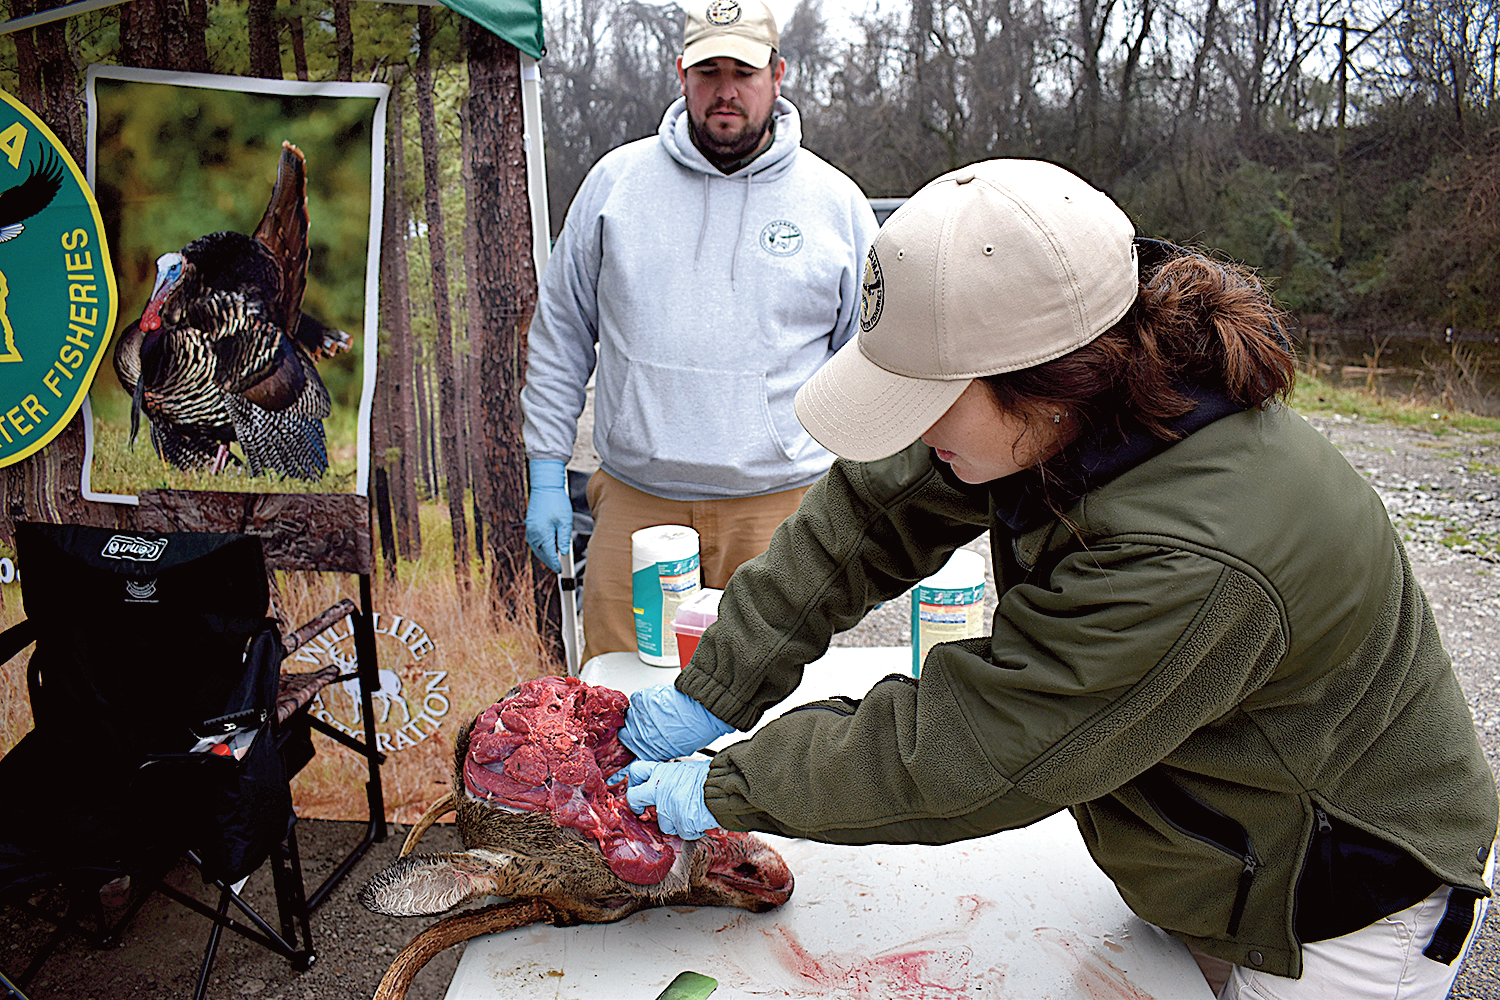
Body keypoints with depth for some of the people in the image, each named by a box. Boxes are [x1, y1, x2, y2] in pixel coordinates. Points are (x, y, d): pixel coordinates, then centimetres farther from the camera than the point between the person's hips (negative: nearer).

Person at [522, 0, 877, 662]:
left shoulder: (837, 202, 5)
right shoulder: (616, 181, 5)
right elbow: (561, 328, 10)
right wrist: (546, 474, 6)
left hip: (778, 503, 0)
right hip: (633, 499, 1)